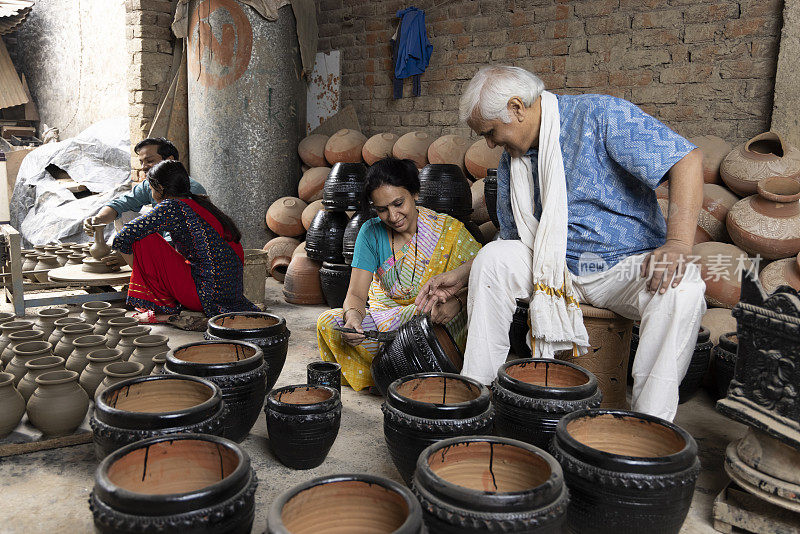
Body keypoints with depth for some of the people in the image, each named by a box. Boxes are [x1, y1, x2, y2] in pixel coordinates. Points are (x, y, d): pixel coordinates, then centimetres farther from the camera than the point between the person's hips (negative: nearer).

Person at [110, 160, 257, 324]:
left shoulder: (172, 207, -9)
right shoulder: (200, 204, 16)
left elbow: (122, 238, -12)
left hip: (208, 295, -9)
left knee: (144, 240, -4)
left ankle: (165, 308, 3)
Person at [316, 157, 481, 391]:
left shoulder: (448, 230, -9)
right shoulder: (371, 233, -3)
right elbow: (356, 293, -8)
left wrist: (457, 300, -35)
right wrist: (352, 315, -32)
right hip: (385, 318, 2)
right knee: (328, 322, -22)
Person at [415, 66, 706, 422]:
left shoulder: (601, 115, -14)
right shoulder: (510, 164, 6)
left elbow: (686, 159, -21)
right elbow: (512, 240, 16)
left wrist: (677, 245, -33)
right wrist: (463, 277, 4)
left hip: (629, 263, -4)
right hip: (560, 270, 5)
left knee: (682, 289, -34)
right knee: (493, 257, -18)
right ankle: (476, 387, -11)